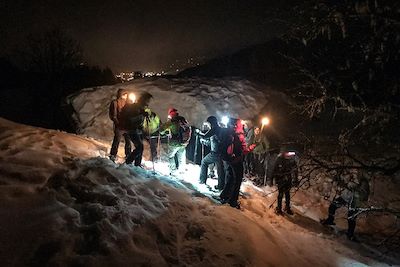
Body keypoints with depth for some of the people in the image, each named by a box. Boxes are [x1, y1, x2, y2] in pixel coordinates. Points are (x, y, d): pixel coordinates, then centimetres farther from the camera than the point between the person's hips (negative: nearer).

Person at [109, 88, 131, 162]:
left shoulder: (125, 102, 12)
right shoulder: (114, 103, -7)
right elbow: (112, 115, -10)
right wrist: (118, 123, -16)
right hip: (119, 126, -6)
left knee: (128, 141, 12)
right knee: (116, 141, -1)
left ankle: (128, 155, 26)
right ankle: (113, 155, 11)